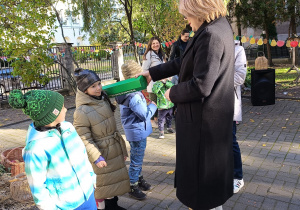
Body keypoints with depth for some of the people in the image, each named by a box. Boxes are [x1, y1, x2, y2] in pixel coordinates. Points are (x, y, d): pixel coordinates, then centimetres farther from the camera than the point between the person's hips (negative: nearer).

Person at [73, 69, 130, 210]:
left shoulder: (104, 100, 0)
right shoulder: (81, 112, -23)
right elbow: (84, 139, -19)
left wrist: (122, 149, 13)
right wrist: (96, 157, -22)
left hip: (115, 150, 8)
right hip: (101, 152, -7)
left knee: (115, 179, 22)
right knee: (102, 182, 11)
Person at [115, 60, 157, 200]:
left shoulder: (126, 92, 2)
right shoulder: (134, 97, -29)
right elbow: (146, 115, -20)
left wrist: (144, 100, -1)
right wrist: (153, 105, -5)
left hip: (135, 131, 10)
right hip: (138, 132, -10)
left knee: (138, 159, 25)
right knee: (136, 161, 6)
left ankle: (139, 179, 42)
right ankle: (133, 186, 22)